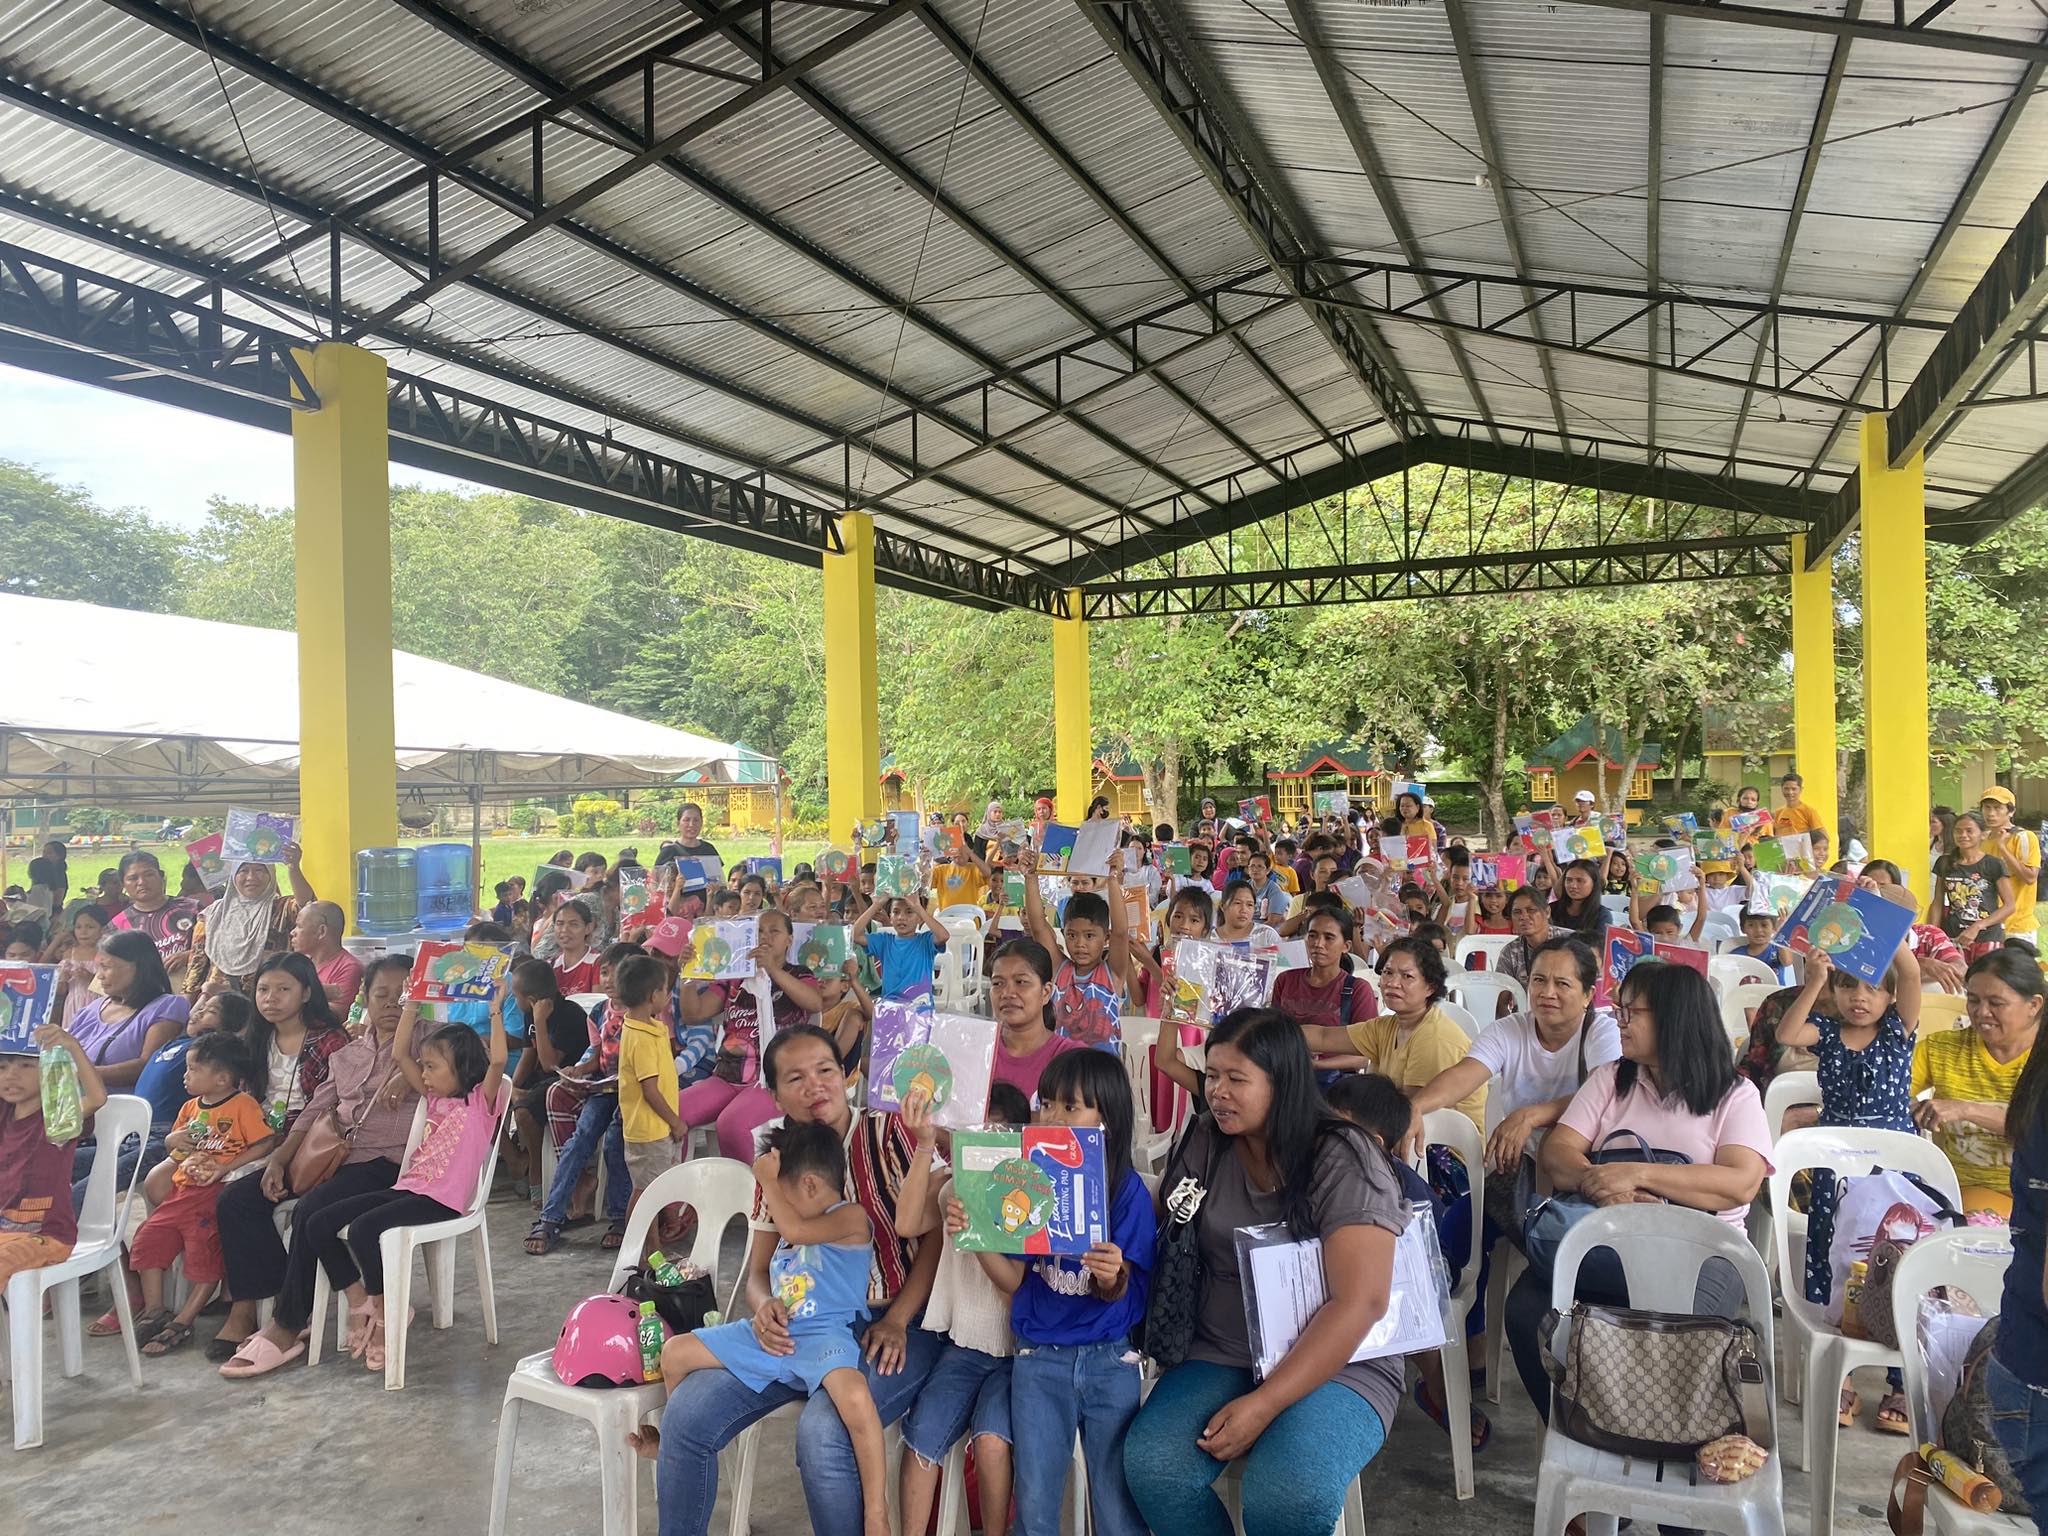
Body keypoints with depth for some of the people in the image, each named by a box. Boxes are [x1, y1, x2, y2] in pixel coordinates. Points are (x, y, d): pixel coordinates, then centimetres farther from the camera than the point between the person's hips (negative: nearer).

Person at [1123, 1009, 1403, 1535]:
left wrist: (1264, 1404, -24)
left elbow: (1359, 1302, -19)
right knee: (1152, 1466, -24)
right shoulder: (1205, 1144, 2)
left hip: (1335, 1364, -4)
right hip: (1220, 1354, 4)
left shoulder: (1344, 1162, -13)